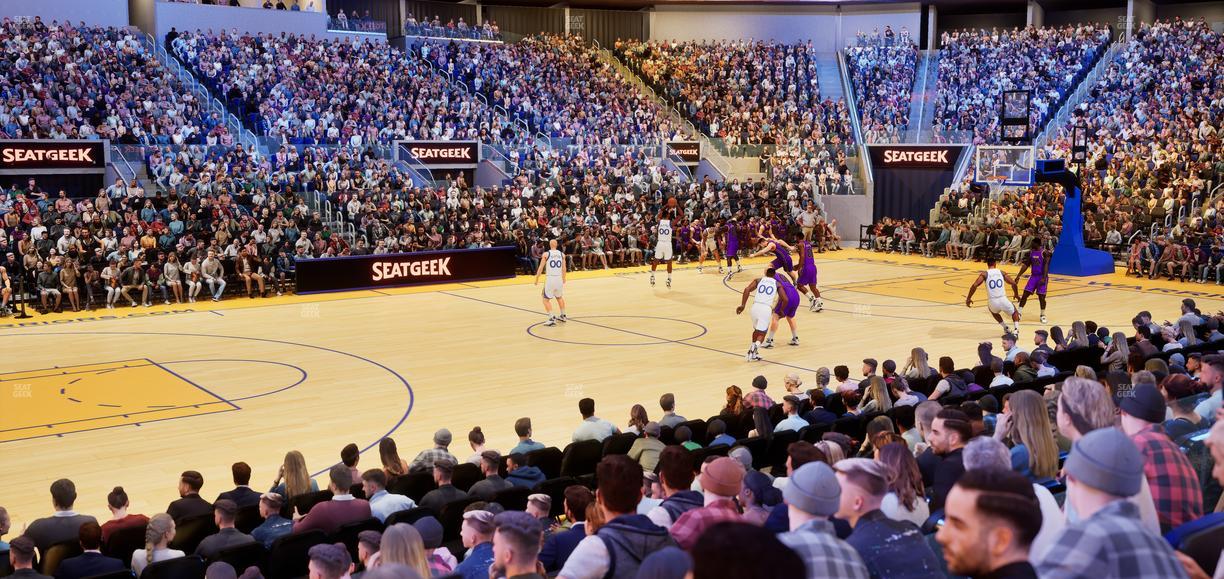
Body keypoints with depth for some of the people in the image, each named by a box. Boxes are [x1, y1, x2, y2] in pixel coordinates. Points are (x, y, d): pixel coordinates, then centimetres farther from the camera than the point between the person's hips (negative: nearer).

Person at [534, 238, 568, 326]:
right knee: (559, 297, 26)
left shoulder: (546, 254, -3)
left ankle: (552, 319, -10)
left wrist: (537, 279, 6)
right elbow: (564, 269, 10)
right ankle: (563, 316, 34)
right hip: (559, 278, 4)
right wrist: (564, 279, 26)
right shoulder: (562, 254, 6)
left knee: (546, 299, 3)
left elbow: (540, 268, -4)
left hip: (550, 279, -4)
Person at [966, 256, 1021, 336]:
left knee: (993, 310, 39)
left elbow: (974, 286, -8)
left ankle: (1006, 328, 34)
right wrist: (1016, 294, 26)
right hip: (1003, 300, 0)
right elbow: (1013, 283, 7)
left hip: (992, 302, 0)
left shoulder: (984, 274, 3)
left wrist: (968, 299, 1)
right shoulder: (1002, 272, 9)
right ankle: (1016, 330, 5)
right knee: (1015, 313, 30)